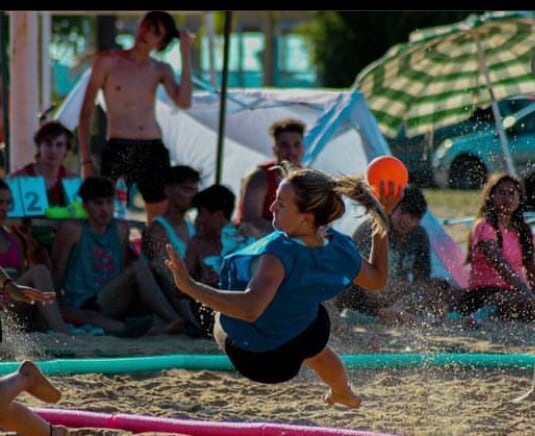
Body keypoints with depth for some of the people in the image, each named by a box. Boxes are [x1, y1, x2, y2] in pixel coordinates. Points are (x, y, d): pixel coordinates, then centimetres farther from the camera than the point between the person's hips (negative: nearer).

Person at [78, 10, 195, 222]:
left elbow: (184, 102, -7)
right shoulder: (108, 61, 3)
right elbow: (86, 111, 3)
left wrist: (185, 54, -5)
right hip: (118, 150, -3)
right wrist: (86, 159, -4)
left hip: (154, 151, 3)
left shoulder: (161, 70, 11)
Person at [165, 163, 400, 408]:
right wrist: (383, 220, 1)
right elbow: (377, 280, -1)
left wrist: (189, 287, -59)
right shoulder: (341, 250, -21)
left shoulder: (280, 253, -41)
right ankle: (344, 394, 69)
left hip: (248, 358, -5)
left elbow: (250, 308, -55)